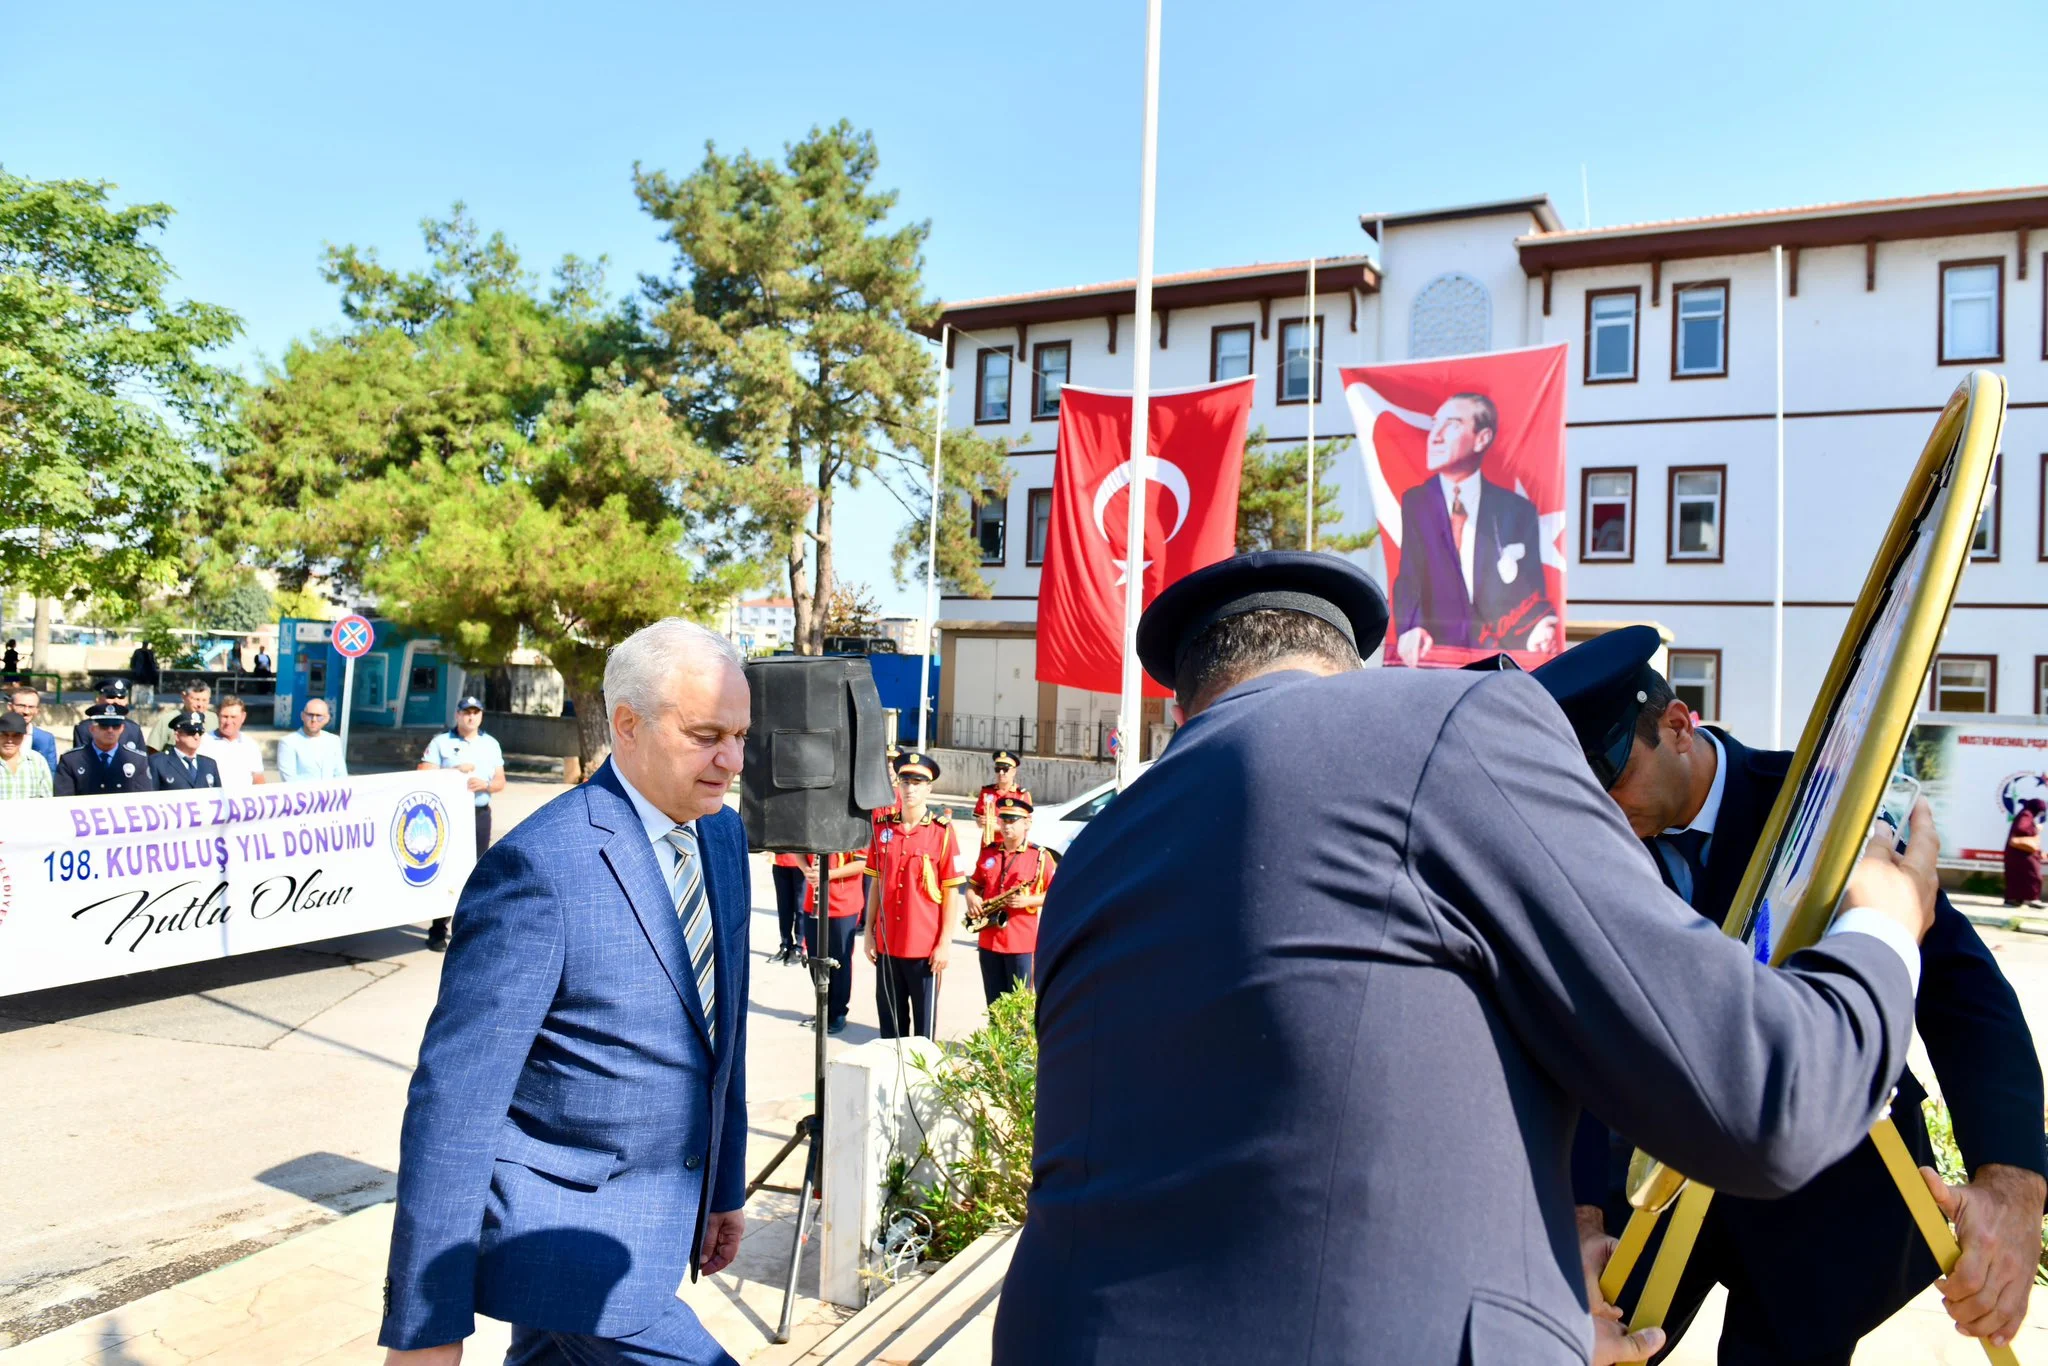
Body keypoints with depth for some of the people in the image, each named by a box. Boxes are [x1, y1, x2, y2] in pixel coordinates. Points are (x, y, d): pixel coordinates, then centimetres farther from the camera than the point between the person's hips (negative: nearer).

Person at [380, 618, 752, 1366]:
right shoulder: (538, 865, -23)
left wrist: (725, 1185, 17)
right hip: (564, 1228, -7)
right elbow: (452, 1096, -20)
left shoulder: (723, 834, 2)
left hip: (657, 1216, 7)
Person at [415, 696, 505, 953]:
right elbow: (423, 777, -6)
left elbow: (500, 782, 11)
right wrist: (456, 771, -15)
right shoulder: (441, 742, 2)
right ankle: (438, 930, 1)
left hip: (480, 815, 3)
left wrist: (485, 784, -10)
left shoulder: (491, 744, 13)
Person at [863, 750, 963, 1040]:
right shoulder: (883, 828, 3)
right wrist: (869, 933, 6)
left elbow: (951, 892, -6)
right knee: (890, 1020, 14)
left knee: (924, 1021, 7)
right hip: (886, 943, 4)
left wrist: (944, 944, -10)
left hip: (926, 946, -3)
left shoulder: (943, 832, -8)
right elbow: (876, 884, 9)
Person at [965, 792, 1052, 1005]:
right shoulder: (988, 853, 10)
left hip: (1022, 942, -5)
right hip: (989, 940, 5)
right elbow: (974, 885, 19)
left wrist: (1028, 900, -19)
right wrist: (972, 900, -4)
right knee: (994, 1005, 12)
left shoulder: (1040, 857, -4)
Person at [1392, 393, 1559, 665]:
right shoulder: (1411, 503, 5)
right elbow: (1407, 582, -5)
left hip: (1500, 658, 1)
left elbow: (1531, 593, 6)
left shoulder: (1518, 511, 8)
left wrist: (1539, 632, -17)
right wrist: (1411, 630, -25)